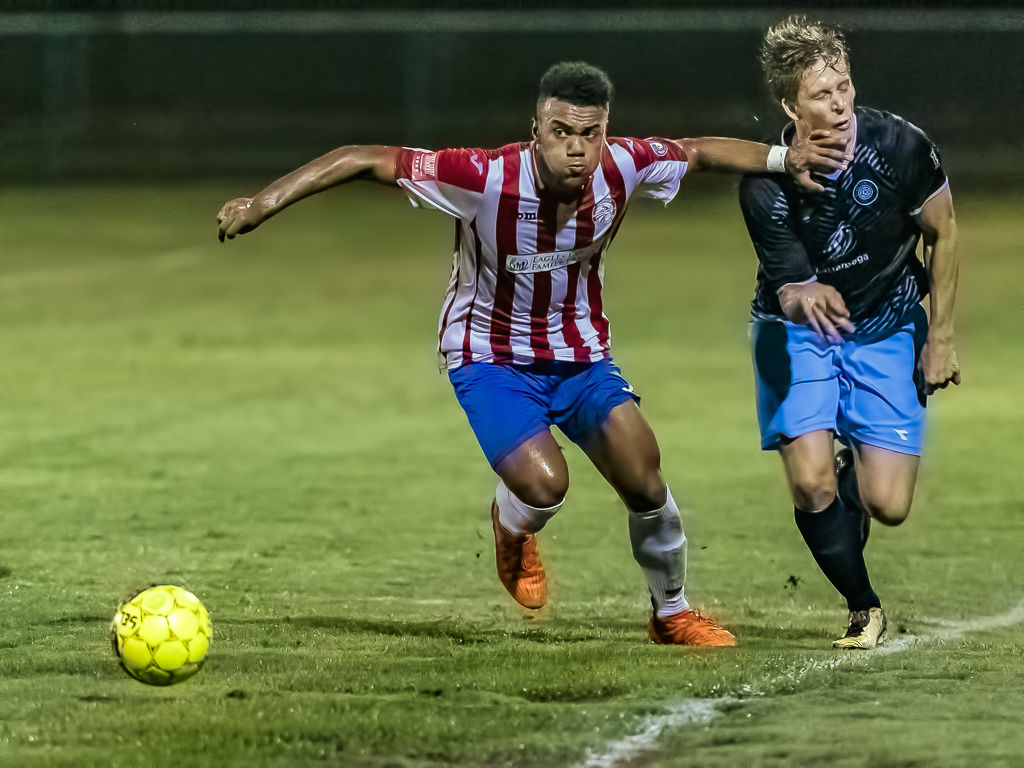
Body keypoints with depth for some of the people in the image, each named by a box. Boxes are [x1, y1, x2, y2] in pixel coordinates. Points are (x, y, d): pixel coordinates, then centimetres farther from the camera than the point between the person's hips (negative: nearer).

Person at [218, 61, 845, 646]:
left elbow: (699, 152, 3)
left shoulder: (624, 168, -19)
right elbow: (364, 160, -27)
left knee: (645, 482, -8)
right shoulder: (487, 179, -30)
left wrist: (783, 158, -3)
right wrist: (266, 201, -31)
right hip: (491, 359, -4)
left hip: (580, 351, 4)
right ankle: (513, 530, 15)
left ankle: (673, 612, 19)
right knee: (543, 484, -24)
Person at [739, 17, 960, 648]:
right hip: (801, 334, -1)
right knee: (811, 484, -20)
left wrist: (941, 336, 2)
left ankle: (855, 475, 31)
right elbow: (795, 291, -18)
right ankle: (865, 609, 6)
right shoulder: (766, 186, -23)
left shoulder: (899, 145, -20)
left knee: (888, 505, -9)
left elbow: (944, 230, -2)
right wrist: (804, 294, -44)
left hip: (886, 330, 1)